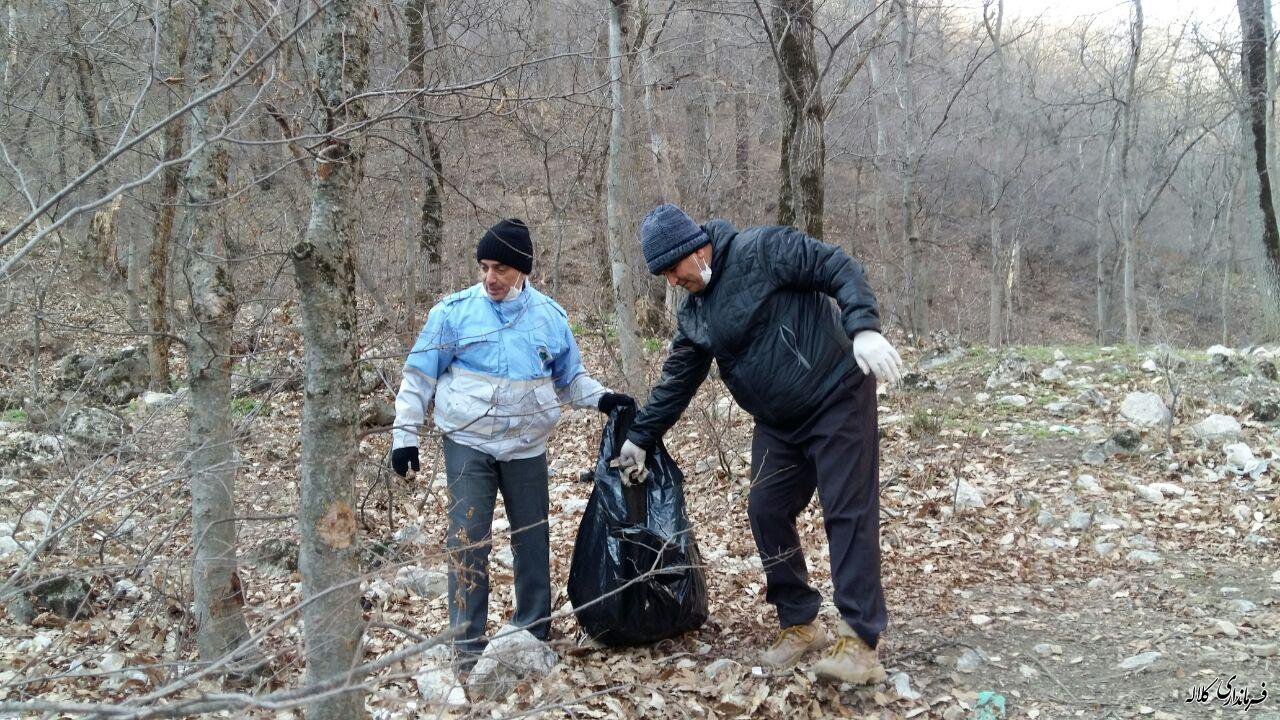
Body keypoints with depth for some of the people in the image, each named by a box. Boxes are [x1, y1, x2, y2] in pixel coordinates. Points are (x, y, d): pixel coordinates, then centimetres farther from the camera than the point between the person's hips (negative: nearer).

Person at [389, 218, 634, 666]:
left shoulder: (551, 317, 2)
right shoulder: (454, 311, -5)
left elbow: (571, 378, 12)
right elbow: (419, 375, -1)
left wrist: (602, 398, -6)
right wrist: (405, 433, -7)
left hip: (526, 448, 3)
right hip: (467, 444, -3)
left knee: (533, 541, 10)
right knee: (468, 542, -5)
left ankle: (532, 633, 26)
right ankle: (468, 644, 6)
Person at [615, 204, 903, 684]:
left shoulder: (762, 250, -14)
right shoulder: (693, 314, 8)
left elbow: (839, 269, -18)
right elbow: (675, 383, 16)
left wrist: (863, 329, -32)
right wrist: (640, 438, 17)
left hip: (837, 398, -8)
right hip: (778, 424, 8)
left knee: (849, 513, -7)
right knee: (766, 511, 5)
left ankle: (860, 642, -5)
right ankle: (799, 624, 19)